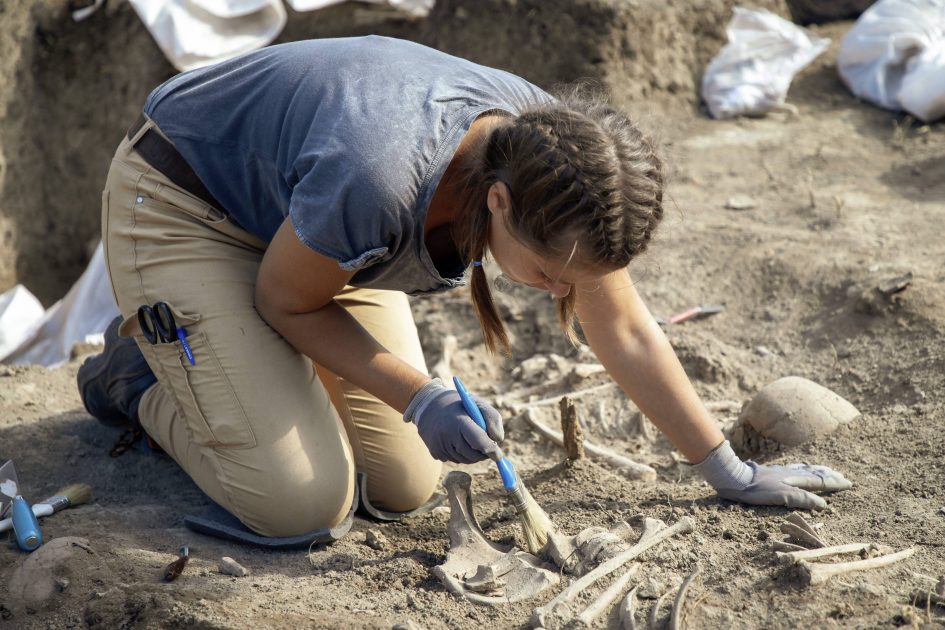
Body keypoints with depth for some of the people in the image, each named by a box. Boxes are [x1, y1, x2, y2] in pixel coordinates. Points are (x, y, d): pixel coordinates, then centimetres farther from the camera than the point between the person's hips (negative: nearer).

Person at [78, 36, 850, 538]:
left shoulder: (552, 153, -23)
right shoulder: (377, 181, -43)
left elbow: (626, 334, -9)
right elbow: (286, 300, -20)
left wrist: (734, 474, -5)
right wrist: (418, 398, -28)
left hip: (304, 212, 6)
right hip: (180, 205, -6)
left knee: (405, 488, 1)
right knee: (301, 501, -18)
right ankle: (141, 373, 8)